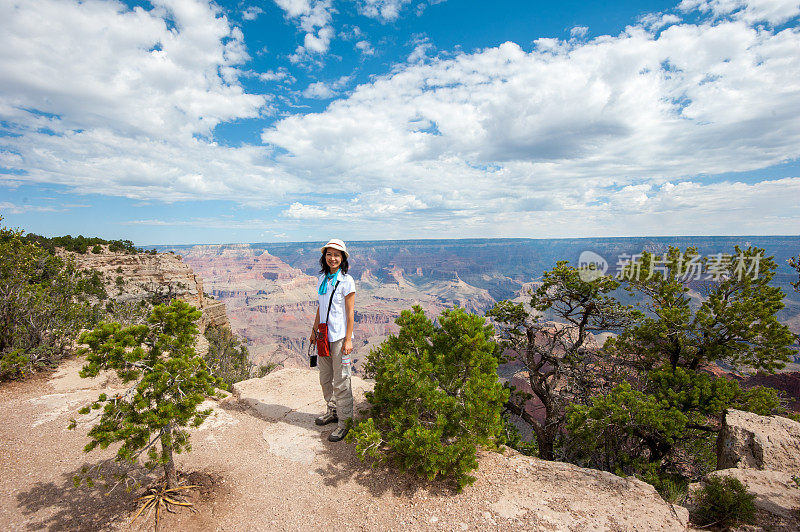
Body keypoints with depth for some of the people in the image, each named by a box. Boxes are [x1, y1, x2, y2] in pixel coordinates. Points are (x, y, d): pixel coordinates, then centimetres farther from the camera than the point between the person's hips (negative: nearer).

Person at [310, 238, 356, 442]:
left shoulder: (346, 281, -12)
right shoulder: (323, 278, 8)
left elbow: (350, 312, -11)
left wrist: (348, 340, -14)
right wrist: (314, 329, 17)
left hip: (340, 336, -7)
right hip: (324, 334, 7)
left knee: (341, 381, 1)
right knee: (325, 378, 18)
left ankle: (344, 421, 15)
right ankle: (332, 411, 37)